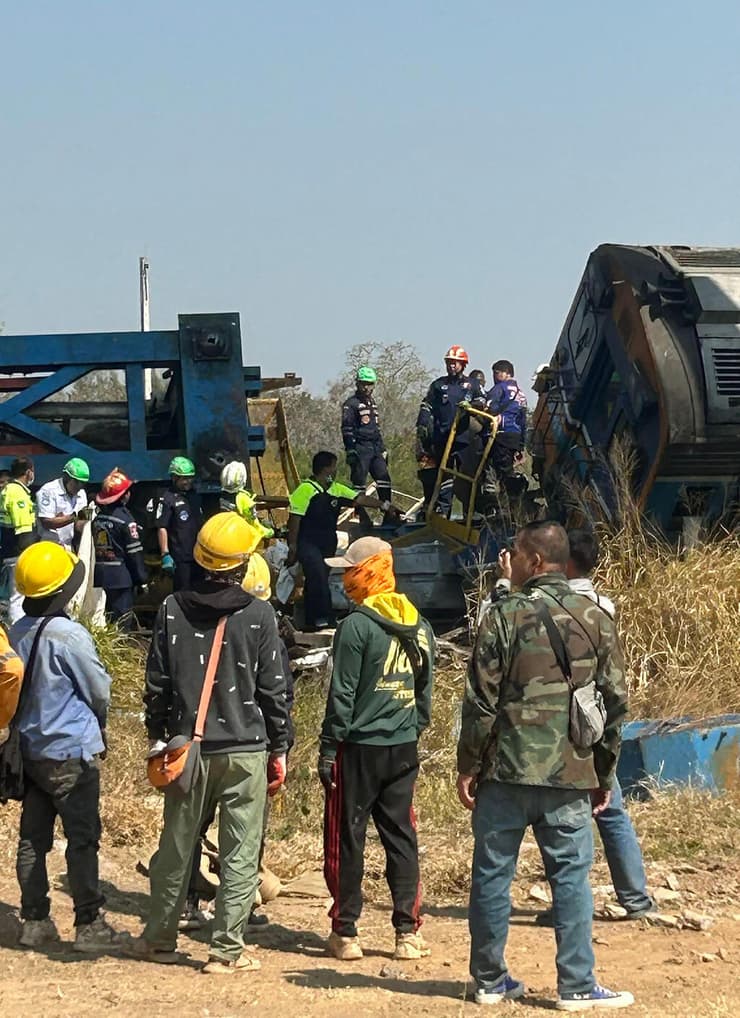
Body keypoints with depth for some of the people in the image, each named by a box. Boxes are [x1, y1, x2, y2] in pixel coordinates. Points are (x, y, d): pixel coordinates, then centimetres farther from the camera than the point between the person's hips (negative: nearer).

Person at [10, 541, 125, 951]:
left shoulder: (16, 634, 2)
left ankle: (35, 921, 16)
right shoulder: (69, 635, -19)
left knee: (33, 838, 11)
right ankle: (89, 924, 2)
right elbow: (100, 690, -9)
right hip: (72, 752, -7)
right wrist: (98, 724, 11)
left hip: (30, 750, 7)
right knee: (82, 840, -1)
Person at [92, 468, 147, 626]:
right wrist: (141, 579, -3)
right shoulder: (125, 519, -13)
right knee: (122, 622, -4)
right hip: (120, 577, -7)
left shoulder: (98, 518, 7)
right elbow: (135, 553, -12)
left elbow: (95, 548, 12)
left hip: (100, 577, 7)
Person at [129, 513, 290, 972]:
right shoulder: (258, 614, -6)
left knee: (177, 846, 14)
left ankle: (160, 938, 24)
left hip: (189, 746, 3)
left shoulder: (173, 610, 1)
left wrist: (157, 736, 16)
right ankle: (227, 949, 2)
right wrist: (279, 749, 5)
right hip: (245, 749, -3)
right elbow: (273, 689, -3)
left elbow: (157, 683, 5)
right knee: (240, 852, 2)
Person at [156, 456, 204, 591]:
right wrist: (165, 555, -20)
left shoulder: (195, 496, 13)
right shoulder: (168, 499, -10)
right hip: (180, 556, -7)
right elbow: (162, 528, -14)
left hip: (198, 554, 7)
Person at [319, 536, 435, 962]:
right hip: (404, 750, 6)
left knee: (347, 839, 3)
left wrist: (329, 747, -6)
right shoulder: (420, 626, 8)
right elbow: (425, 690, 13)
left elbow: (342, 694, -12)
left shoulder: (357, 626, -12)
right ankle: (408, 932, 10)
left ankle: (346, 933, 7)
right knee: (402, 838, 10)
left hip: (359, 748, -6)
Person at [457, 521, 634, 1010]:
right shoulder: (597, 619, 3)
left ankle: (490, 980, 16)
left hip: (507, 771, -2)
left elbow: (482, 700, -6)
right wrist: (604, 773, 13)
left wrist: (469, 766, 3)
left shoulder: (505, 616, -6)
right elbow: (616, 701, 5)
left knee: (493, 873, 9)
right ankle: (577, 986, 4)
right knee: (571, 877, 5)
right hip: (571, 777, 2)